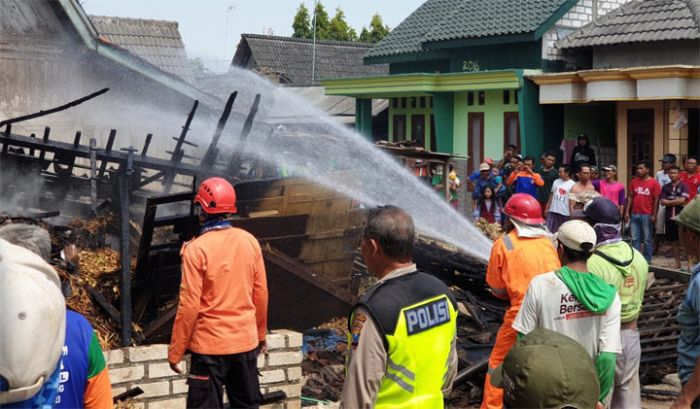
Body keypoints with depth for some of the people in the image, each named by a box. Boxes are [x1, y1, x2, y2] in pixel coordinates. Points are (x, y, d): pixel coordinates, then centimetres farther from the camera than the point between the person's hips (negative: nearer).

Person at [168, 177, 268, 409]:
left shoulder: (197, 249, -14)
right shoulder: (250, 241, 0)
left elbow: (189, 305, -14)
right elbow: (261, 294, 6)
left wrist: (175, 351, -5)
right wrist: (261, 335, 19)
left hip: (210, 345, -4)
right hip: (246, 341, 5)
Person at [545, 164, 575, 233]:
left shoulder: (572, 184, -8)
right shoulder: (556, 182, 9)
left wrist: (571, 213, -12)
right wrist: (547, 208, 13)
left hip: (564, 213, -5)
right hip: (552, 211, 5)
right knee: (549, 230, 2)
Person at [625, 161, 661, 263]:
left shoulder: (654, 183, -5)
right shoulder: (634, 181, 6)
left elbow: (656, 200, -4)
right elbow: (630, 197, 10)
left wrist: (654, 215, -8)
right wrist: (627, 212, 4)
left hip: (647, 215, -4)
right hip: (634, 214, 4)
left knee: (647, 239, 4)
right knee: (635, 239, 8)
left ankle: (647, 260, 12)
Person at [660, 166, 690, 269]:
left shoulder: (683, 186, -2)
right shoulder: (665, 187, 9)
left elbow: (682, 200, -13)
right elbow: (662, 202, 0)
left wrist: (668, 202, -4)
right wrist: (676, 202, -10)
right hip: (669, 217, 4)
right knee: (673, 241, 10)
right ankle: (677, 264, 20)